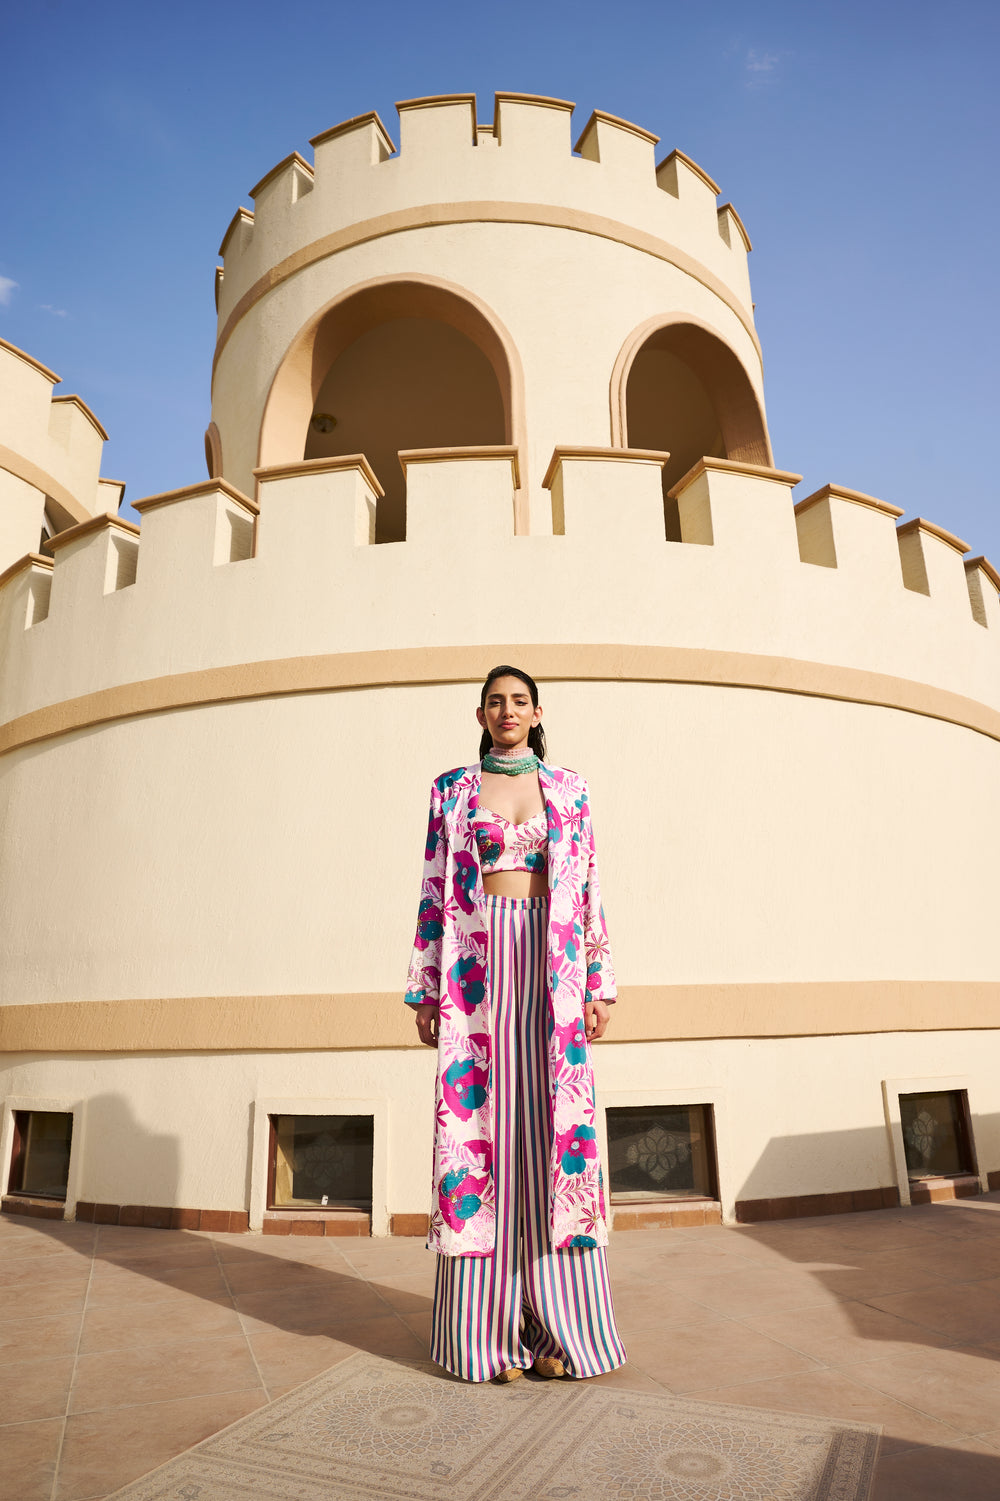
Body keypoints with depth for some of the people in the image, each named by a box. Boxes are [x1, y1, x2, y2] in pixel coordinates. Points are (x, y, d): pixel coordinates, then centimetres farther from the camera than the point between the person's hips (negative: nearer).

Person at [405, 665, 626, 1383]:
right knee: (477, 1118, -1)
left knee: (554, 1121, -1)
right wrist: (426, 988, 2)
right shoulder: (452, 789, 10)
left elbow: (589, 887, 8)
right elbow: (435, 890, 7)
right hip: (477, 965, 0)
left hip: (552, 969, 1)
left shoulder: (569, 788, 11)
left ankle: (556, 1325, 12)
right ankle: (489, 1330, 11)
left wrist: (599, 982, 2)